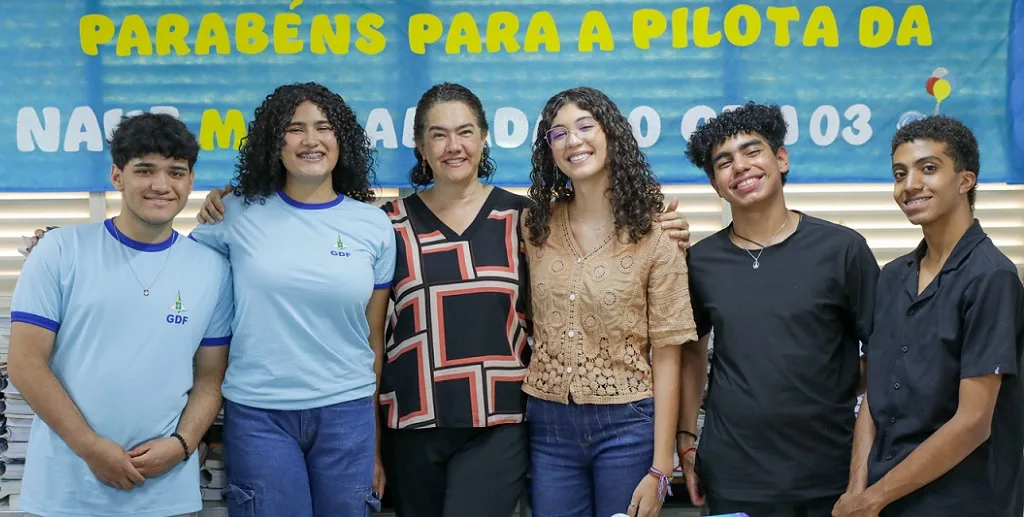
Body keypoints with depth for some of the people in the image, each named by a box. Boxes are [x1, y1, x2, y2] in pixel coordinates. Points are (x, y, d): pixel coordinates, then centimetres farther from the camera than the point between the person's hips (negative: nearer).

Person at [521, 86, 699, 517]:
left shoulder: (652, 236, -6)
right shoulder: (536, 228, 3)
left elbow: (666, 357, -7)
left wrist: (659, 469, -10)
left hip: (626, 426, -3)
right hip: (548, 424, 3)